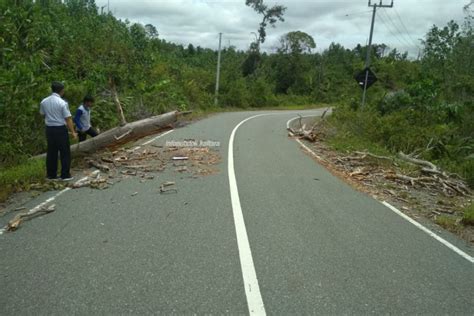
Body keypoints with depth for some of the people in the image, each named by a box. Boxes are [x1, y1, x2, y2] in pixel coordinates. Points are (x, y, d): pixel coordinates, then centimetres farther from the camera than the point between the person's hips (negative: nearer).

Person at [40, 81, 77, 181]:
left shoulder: (44, 101, 4)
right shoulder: (62, 103, -14)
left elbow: (42, 114, 13)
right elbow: (68, 118, -14)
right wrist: (73, 132, -11)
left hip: (49, 129, 6)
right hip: (60, 129, -6)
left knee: (51, 152, 13)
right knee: (65, 152, 4)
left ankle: (51, 175, 18)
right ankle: (65, 175, 6)